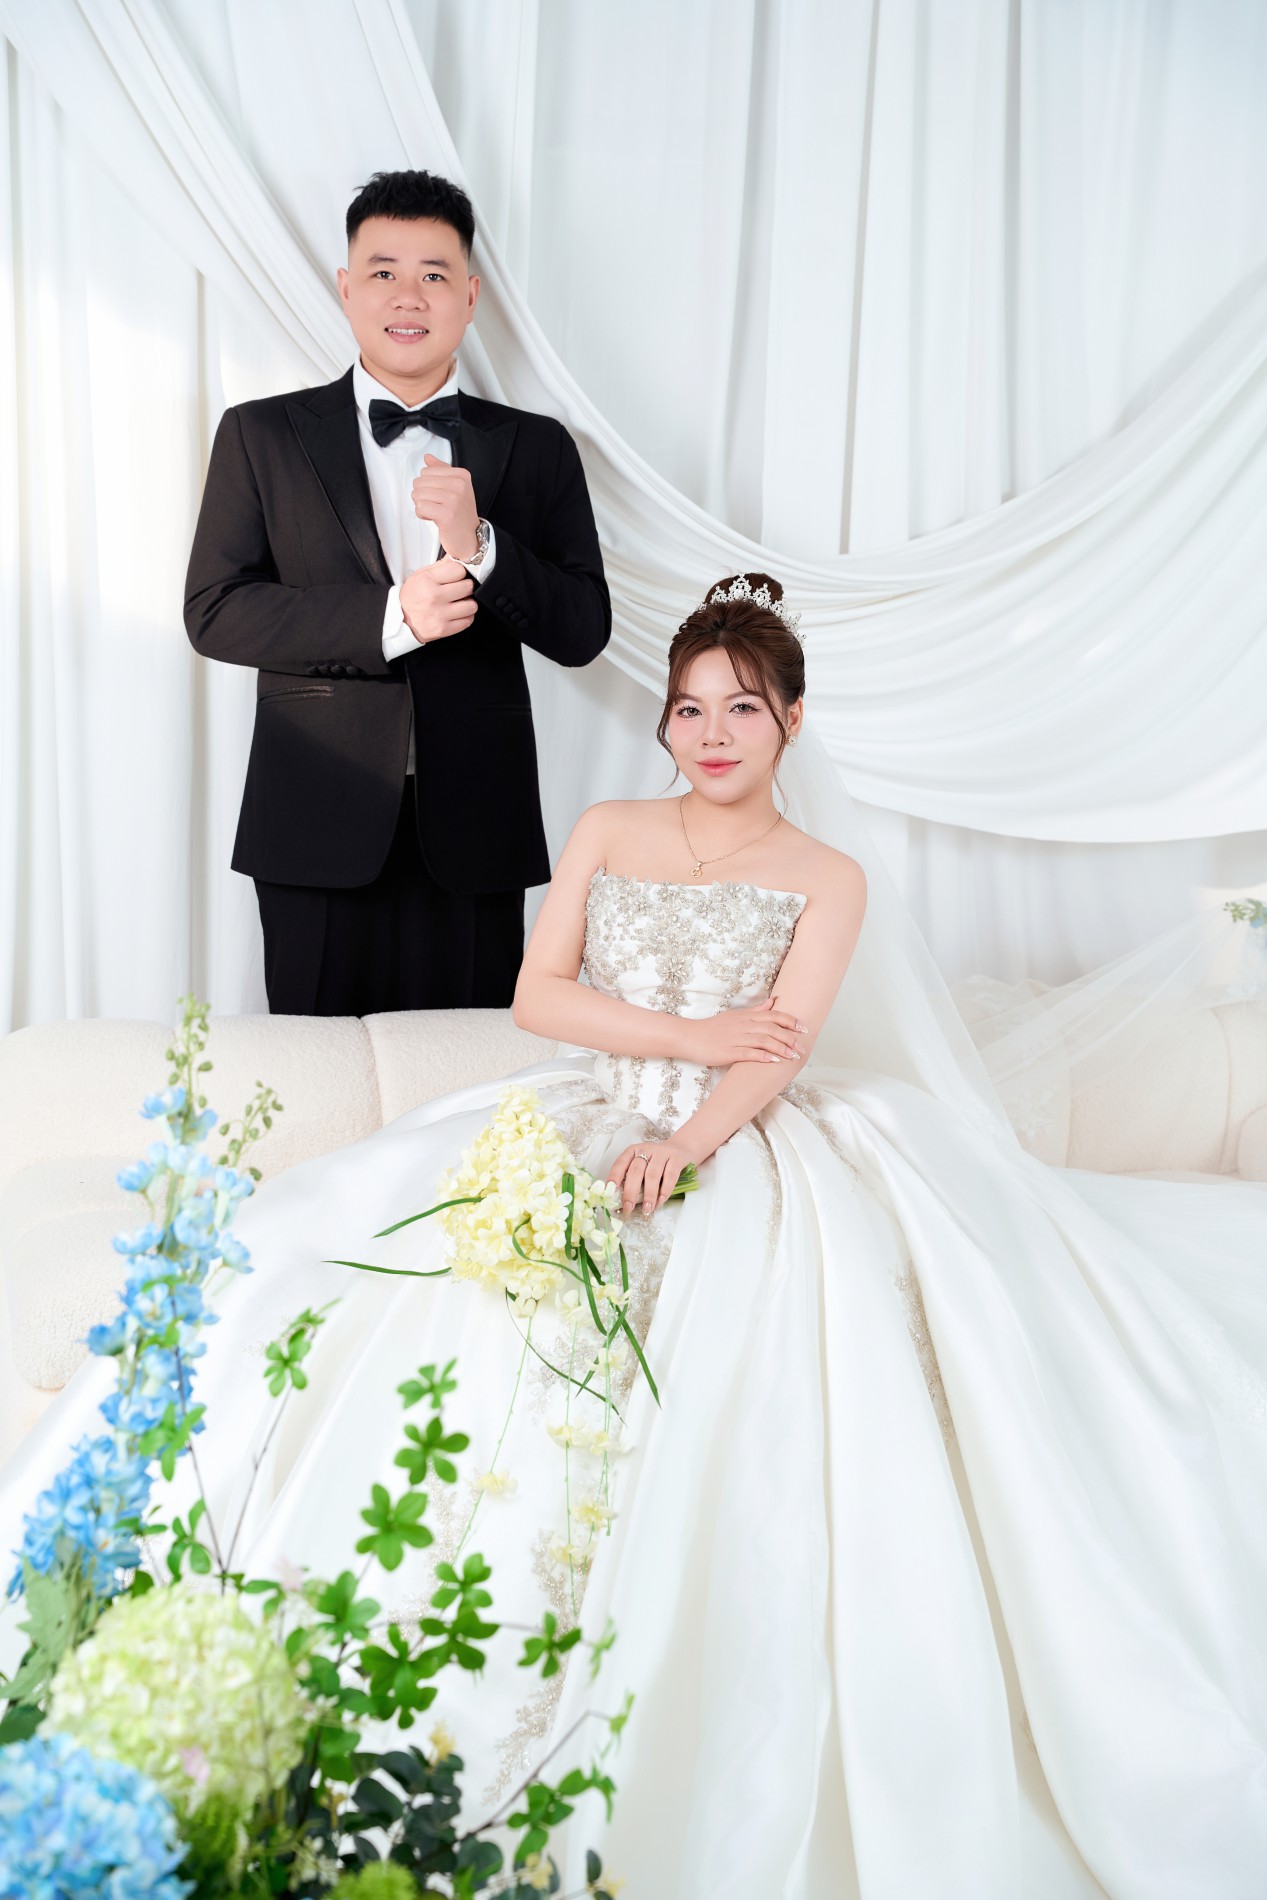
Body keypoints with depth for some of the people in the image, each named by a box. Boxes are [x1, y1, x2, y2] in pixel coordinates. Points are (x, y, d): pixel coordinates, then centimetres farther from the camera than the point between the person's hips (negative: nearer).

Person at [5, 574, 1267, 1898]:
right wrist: (689, 1035, -8)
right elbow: (538, 993, 5)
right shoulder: (606, 835, 16)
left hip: (746, 1152, -2)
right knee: (485, 1296, -24)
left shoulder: (829, 879, 7)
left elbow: (780, 1051, -7)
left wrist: (687, 1138, -27)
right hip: (588, 1127, 3)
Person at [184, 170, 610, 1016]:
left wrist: (481, 548, -15)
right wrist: (388, 618, -16)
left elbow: (583, 630, 3)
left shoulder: (536, 449, 8)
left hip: (475, 836, 1)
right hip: (321, 832, -1)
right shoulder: (261, 436, 5)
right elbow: (215, 610, -3)